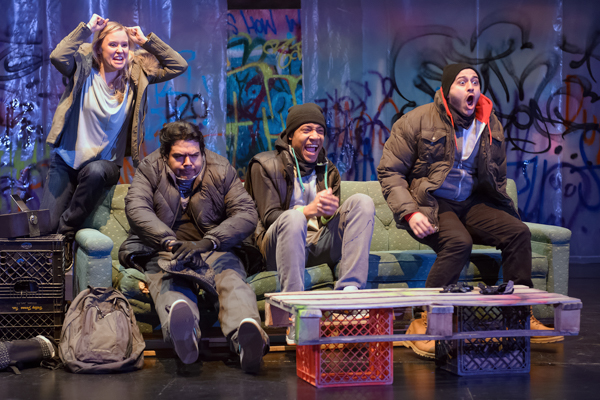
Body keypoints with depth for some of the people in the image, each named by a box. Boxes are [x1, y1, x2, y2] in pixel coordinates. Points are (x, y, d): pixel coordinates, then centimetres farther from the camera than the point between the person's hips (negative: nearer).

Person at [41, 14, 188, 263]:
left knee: (94, 172, -38)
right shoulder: (83, 68, -5)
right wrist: (86, 28, -19)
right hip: (66, 158, 0)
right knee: (45, 225, -13)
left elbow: (178, 66, -4)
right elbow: (57, 57, -25)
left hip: (104, 163, 0)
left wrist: (146, 41, -8)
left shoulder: (136, 73, 1)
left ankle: (66, 232, -19)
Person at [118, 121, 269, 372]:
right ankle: (182, 328, -75)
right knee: (170, 280, -38)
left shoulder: (222, 170, 10)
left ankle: (245, 332, -68)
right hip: (162, 250, -1)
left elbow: (247, 214, -1)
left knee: (231, 276, -35)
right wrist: (172, 243, -26)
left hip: (213, 249, 1)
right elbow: (136, 209, -9)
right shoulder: (150, 169, 8)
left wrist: (207, 242, -18)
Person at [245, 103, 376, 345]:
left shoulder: (328, 171, 19)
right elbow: (268, 217, -7)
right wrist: (308, 210, -26)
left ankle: (349, 291, -32)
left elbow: (333, 220, 11)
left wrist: (329, 214, -17)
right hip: (277, 250, -4)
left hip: (319, 246, 4)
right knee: (292, 218, -37)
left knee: (362, 202, -15)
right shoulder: (265, 165, 5)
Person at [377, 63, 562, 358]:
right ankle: (423, 323, -28)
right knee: (458, 243, -34)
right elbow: (389, 171, -7)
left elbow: (498, 176, 23)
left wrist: (502, 213, 8)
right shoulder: (417, 121, -7)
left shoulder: (490, 125, 10)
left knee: (518, 232, -17)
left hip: (471, 203, 6)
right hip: (430, 204, -5)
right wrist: (410, 212, -20)